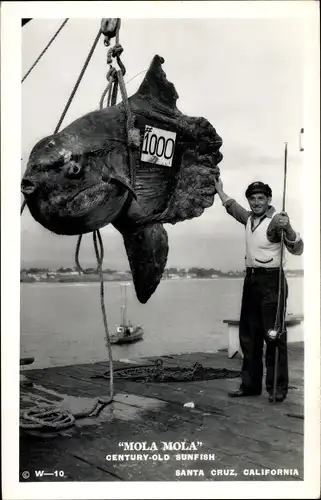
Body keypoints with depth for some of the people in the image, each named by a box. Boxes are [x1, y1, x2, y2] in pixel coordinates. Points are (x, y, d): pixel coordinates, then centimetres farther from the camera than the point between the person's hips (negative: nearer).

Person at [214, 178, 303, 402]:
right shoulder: (249, 218, 11)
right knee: (249, 336, 12)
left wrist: (288, 228, -35)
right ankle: (250, 384, 22)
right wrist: (219, 190, 41)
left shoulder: (276, 220, -11)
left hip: (271, 280, -8)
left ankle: (278, 388, 4)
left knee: (274, 335, -4)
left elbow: (297, 249, -19)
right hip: (251, 279, 8)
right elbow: (232, 206, 34)